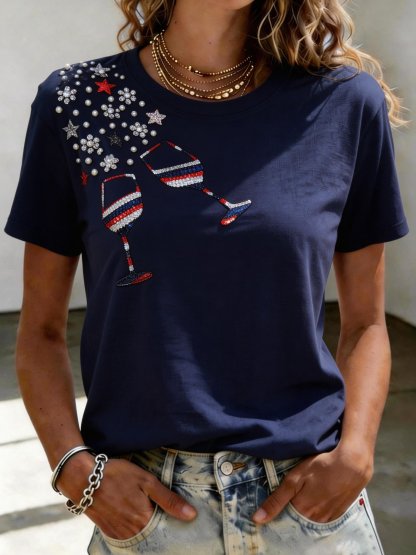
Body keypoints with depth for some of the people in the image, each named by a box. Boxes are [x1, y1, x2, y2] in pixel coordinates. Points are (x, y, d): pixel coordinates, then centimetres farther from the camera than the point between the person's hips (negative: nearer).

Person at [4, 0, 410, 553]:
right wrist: (75, 466, -12)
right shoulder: (75, 103, -5)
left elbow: (365, 323, 3)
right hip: (142, 499, 0)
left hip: (309, 492, 1)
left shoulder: (347, 102, -4)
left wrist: (354, 454, -11)